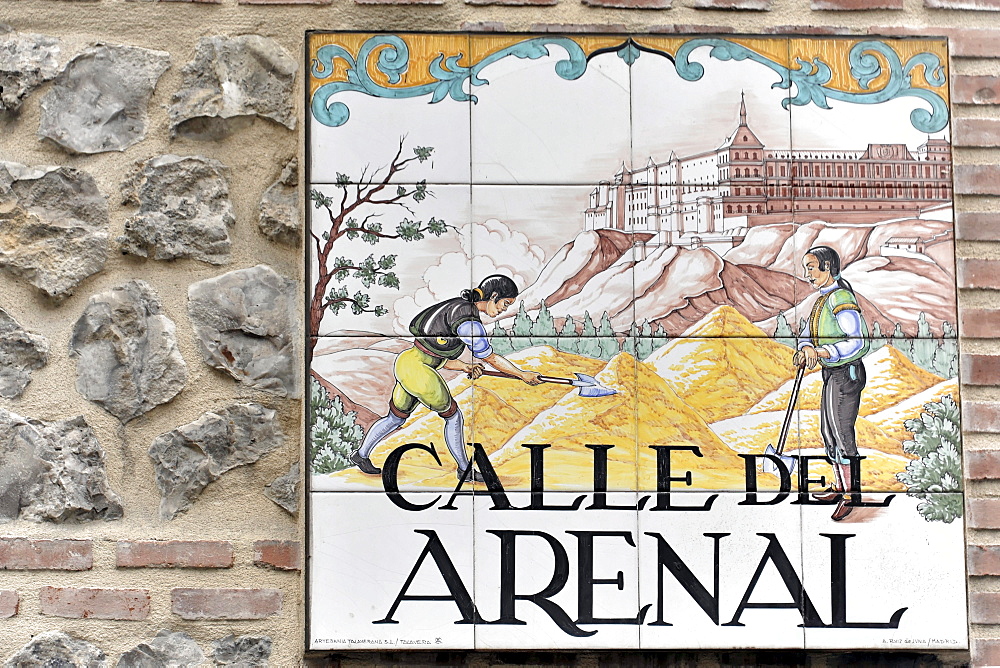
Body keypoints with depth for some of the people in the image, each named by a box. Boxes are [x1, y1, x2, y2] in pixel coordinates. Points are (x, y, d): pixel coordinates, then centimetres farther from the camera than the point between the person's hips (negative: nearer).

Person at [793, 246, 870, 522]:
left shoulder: (841, 298, -18)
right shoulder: (823, 299, 13)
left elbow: (859, 341, -24)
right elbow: (809, 333, 11)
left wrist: (824, 353, -28)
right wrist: (806, 349, -11)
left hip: (846, 374, -10)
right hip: (831, 374, 10)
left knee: (842, 432, -5)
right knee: (828, 431, 17)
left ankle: (849, 494, 3)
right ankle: (839, 486, 29)